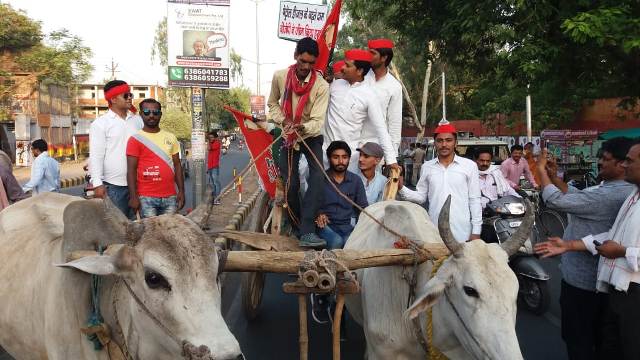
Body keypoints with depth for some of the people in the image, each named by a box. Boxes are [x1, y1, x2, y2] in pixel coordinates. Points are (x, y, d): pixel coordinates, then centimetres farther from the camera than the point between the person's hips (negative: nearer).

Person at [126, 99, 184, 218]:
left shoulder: (170, 137, 12)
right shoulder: (135, 139, -1)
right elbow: (131, 170, -5)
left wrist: (181, 190, 7)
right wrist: (133, 196, -12)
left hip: (170, 197, 4)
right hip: (146, 198, -4)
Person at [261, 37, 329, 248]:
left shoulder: (321, 86, -20)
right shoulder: (280, 77, -11)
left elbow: (318, 122, -25)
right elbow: (272, 103, 6)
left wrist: (302, 127, -47)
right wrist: (283, 121, -12)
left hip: (311, 137, -2)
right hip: (287, 136, 2)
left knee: (317, 177, -24)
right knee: (290, 184, -2)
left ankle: (307, 232, -27)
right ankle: (298, 229, 18)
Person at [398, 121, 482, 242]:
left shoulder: (469, 165, 0)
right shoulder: (427, 167, 6)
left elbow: (474, 200, 1)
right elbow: (421, 197, 9)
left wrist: (476, 231, -2)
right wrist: (401, 188, -7)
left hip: (462, 234, -2)